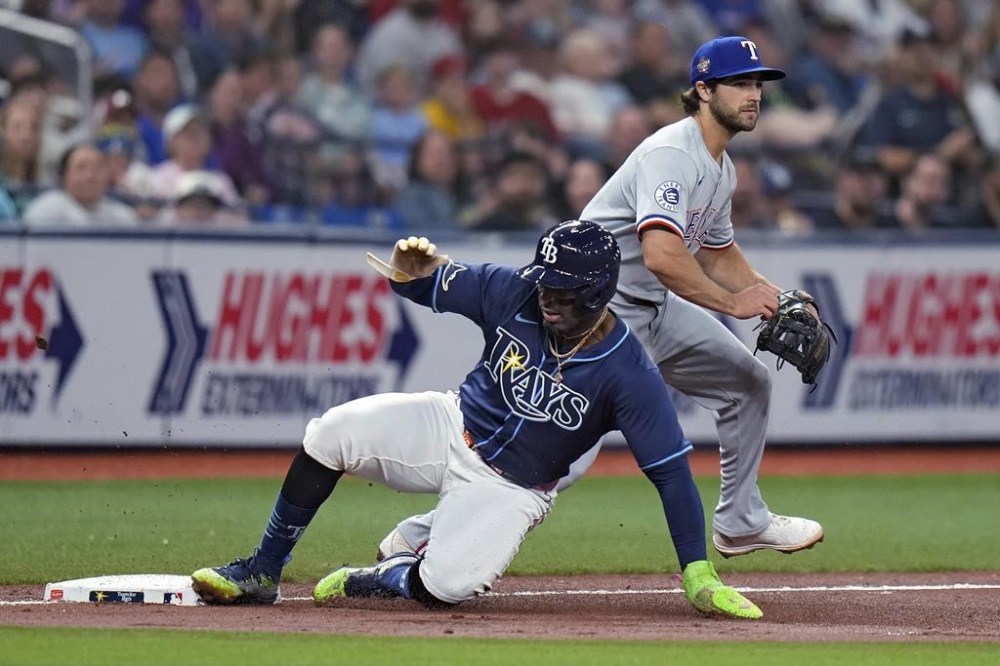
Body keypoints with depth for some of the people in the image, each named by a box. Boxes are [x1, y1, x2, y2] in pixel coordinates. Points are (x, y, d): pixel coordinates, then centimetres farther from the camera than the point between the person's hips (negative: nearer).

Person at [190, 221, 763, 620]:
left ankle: (370, 580, 7)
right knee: (333, 433, -21)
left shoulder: (629, 375, -24)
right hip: (452, 429, 3)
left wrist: (698, 574, -27)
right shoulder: (513, 293, -13)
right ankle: (262, 574, -7)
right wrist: (410, 271, -26)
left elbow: (671, 471, -22)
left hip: (511, 491, -3)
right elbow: (428, 284, 1)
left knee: (445, 585, -29)